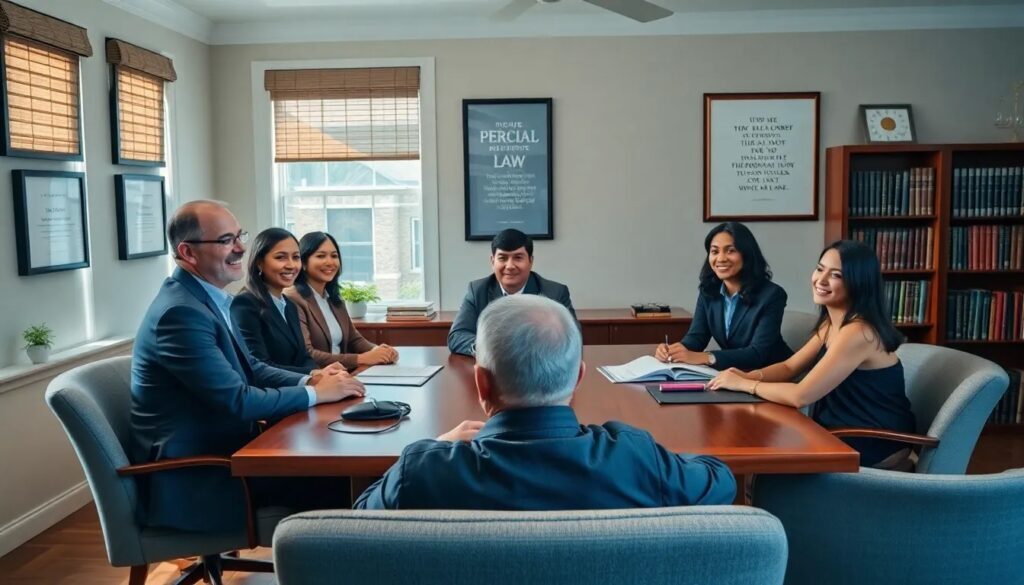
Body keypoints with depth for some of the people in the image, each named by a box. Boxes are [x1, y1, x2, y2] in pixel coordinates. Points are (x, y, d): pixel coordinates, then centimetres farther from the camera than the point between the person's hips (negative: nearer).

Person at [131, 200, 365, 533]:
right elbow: (237, 401, -24)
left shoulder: (206, 297, 7)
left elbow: (249, 368, 12)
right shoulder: (181, 311, -23)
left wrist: (310, 380, -4)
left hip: (214, 450, 9)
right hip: (190, 477, -8)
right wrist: (315, 393, -13)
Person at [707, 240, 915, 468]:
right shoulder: (831, 324, 5)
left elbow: (801, 396, -28)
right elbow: (789, 367, 10)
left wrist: (743, 385, -16)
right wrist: (748, 376, -10)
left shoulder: (858, 332, -26)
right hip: (846, 433, 8)